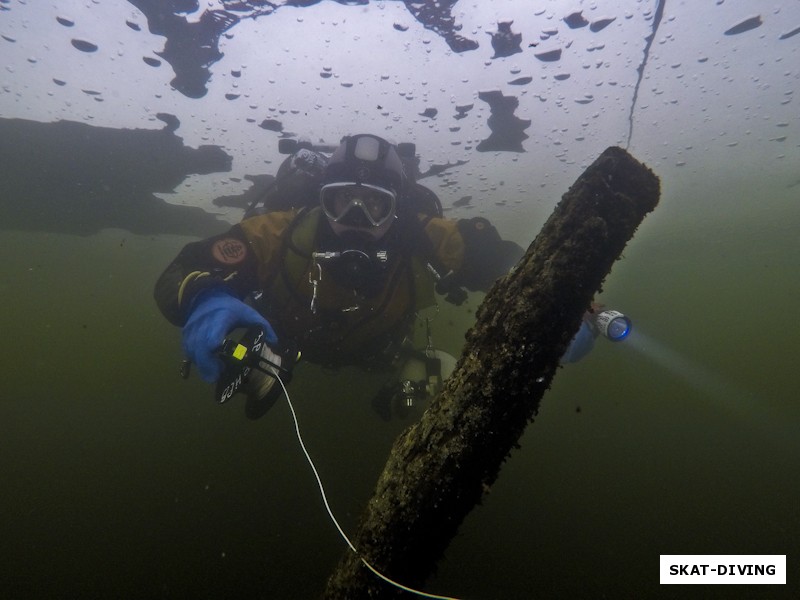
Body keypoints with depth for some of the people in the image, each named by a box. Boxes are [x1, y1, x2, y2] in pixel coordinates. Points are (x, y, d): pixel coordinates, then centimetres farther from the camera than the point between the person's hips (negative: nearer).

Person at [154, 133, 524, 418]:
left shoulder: (427, 241, -41)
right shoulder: (281, 233, -43)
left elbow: (504, 263, -31)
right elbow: (179, 276, -42)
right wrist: (206, 299, -68)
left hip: (376, 353, 1)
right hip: (289, 334, -1)